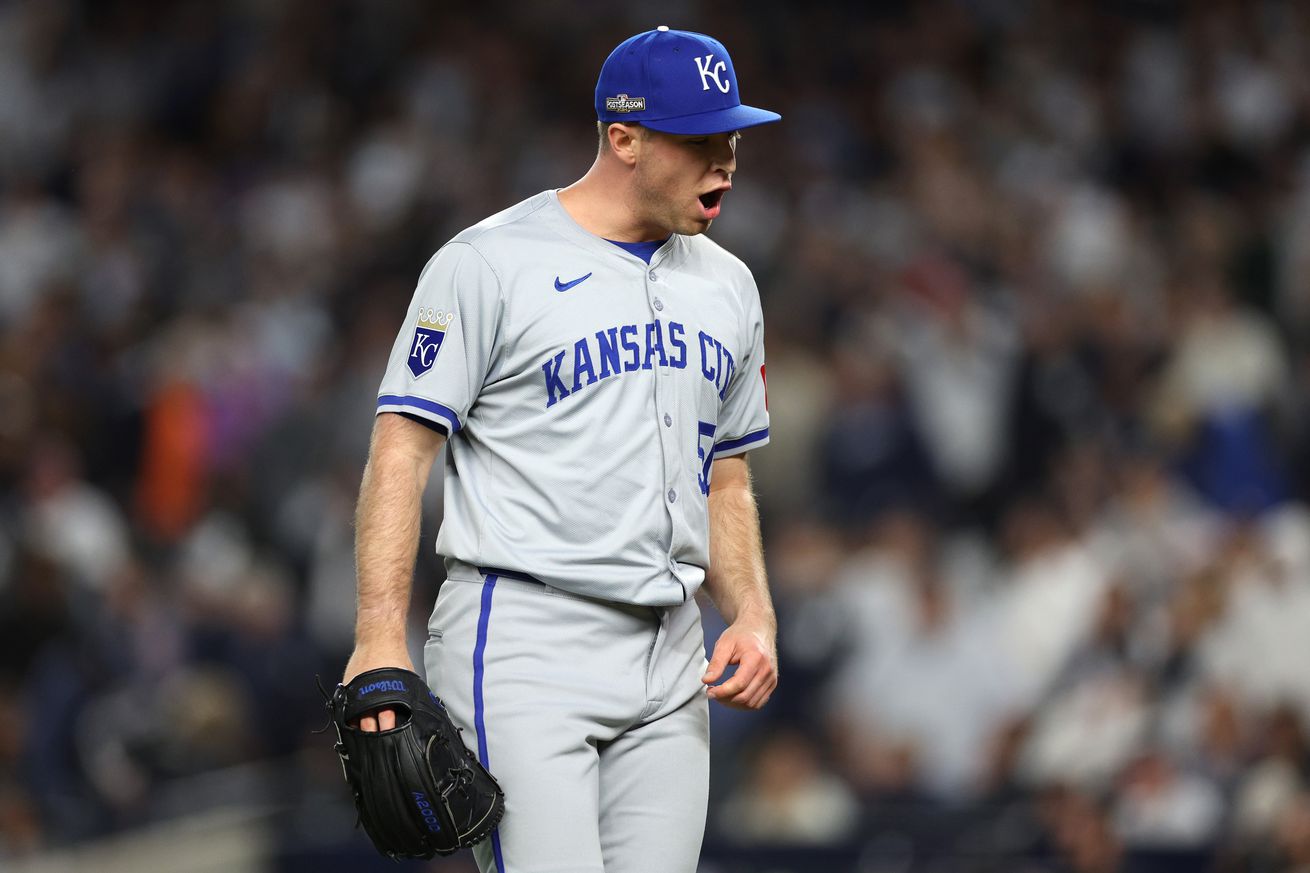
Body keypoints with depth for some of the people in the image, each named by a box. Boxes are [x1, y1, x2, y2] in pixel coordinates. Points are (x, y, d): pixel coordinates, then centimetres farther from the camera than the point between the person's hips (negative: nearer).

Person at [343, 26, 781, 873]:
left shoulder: (726, 285, 15)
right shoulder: (491, 263, -5)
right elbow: (402, 450, -8)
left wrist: (753, 616, 5)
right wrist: (382, 641, -18)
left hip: (669, 666, 7)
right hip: (520, 646, -7)